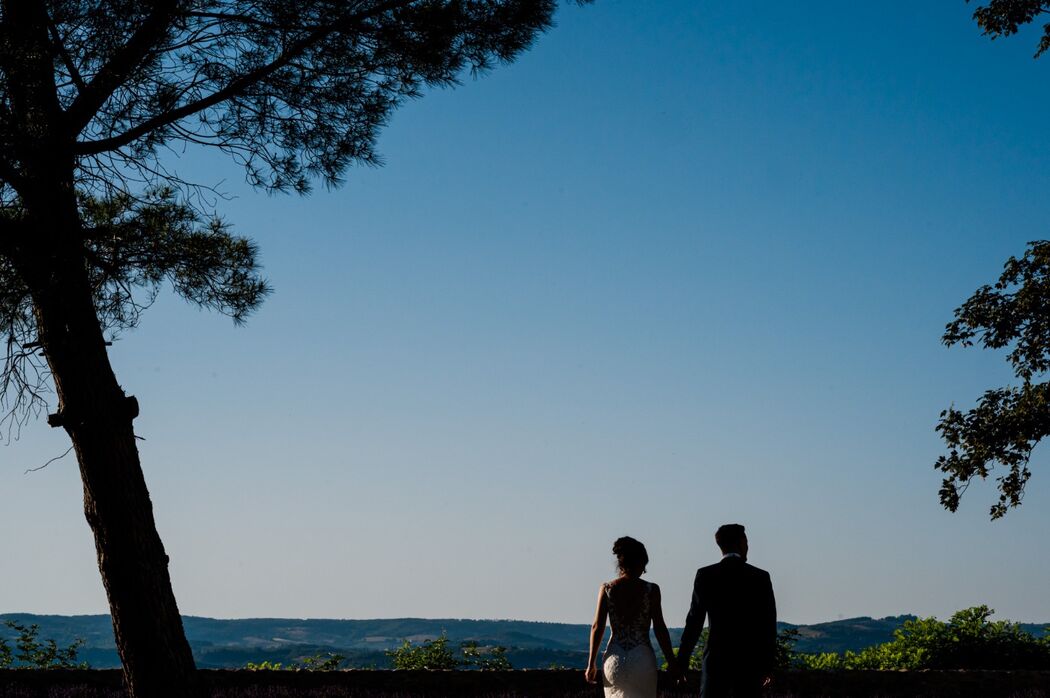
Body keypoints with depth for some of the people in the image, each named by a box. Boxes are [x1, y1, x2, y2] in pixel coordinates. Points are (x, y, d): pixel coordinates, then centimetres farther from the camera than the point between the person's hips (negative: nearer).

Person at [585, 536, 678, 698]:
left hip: (614, 659, 2)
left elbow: (597, 627, -1)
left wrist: (591, 663, 5)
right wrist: (671, 661, 3)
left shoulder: (606, 589, 1)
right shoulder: (651, 590, -4)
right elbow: (659, 628, -5)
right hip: (643, 659, -2)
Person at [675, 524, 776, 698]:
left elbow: (694, 620, -1)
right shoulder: (761, 577, 2)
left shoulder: (705, 575, 0)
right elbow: (769, 624, 4)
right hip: (750, 660, 1)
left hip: (716, 657, -1)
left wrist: (681, 662, 5)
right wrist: (768, 665, 12)